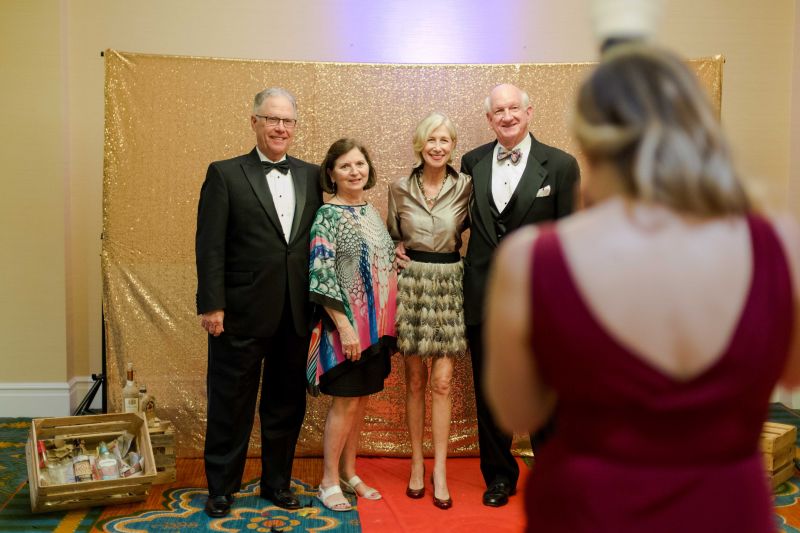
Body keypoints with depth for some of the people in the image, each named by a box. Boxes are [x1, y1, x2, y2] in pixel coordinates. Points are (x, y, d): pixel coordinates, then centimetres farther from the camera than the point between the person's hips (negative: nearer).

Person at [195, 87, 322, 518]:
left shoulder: (311, 176, 9)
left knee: (286, 403, 14)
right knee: (231, 405, 10)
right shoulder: (225, 174, -2)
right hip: (242, 314, -3)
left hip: (296, 316, 4)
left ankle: (277, 482, 32)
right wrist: (212, 305, -13)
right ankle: (221, 487, 27)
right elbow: (210, 246, -7)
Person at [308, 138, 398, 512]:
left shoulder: (371, 212, 11)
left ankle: (349, 473, 28)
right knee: (345, 402, 1)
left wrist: (386, 324, 12)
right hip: (348, 323, -7)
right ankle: (329, 482, 16)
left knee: (360, 400, 14)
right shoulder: (328, 216, -11)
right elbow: (322, 276, -16)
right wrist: (345, 326, -20)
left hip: (376, 324, 7)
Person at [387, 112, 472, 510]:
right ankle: (416, 463, 21)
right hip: (410, 285, 1)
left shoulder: (465, 186, -1)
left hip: (448, 285, -1)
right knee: (414, 380, 8)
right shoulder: (399, 189, 2)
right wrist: (396, 251, -1)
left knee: (442, 381, -2)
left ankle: (439, 470, 9)